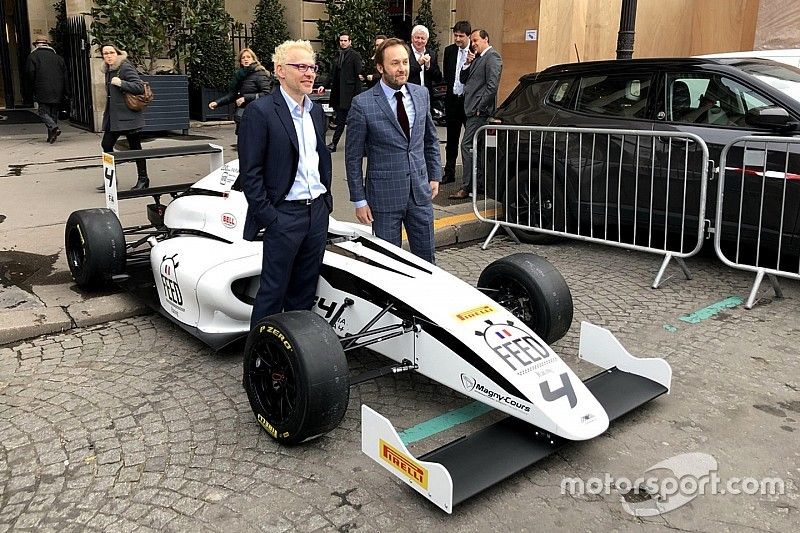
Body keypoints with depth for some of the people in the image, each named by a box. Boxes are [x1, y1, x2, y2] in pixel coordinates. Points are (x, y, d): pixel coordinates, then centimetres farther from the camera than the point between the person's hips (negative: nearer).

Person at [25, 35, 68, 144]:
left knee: (43, 112, 1)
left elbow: (30, 74, -6)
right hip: (57, 92, 4)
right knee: (54, 113, 10)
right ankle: (51, 136, 11)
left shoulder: (32, 56, 1)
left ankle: (54, 127, -24)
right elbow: (65, 74, 8)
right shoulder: (56, 56, 11)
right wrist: (65, 91, 9)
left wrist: (34, 88, 6)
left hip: (42, 92, -4)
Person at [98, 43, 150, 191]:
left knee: (135, 147, 0)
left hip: (128, 116, -8)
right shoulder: (108, 70, 16)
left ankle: (143, 179, 12)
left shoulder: (126, 67, -10)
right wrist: (107, 113, 21)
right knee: (106, 145, 5)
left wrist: (121, 83, -24)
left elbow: (140, 87, -19)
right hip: (113, 117, 8)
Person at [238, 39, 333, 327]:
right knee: (273, 291, 3)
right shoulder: (259, 111, -11)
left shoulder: (316, 110, 11)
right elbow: (250, 172, -12)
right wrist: (267, 217, -14)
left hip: (318, 211, 7)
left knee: (305, 288, 15)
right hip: (284, 215, -6)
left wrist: (326, 197, 13)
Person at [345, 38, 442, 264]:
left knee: (426, 258, 13)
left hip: (420, 192, 4)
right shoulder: (362, 104, -11)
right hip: (385, 196, -4)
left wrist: (434, 176, 12)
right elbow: (353, 157, -6)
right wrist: (359, 200, -7)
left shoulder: (421, 94, 4)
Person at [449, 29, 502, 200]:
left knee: (467, 146, -14)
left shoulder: (492, 57, -9)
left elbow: (492, 86, -18)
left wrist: (480, 107, -19)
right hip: (472, 109, 10)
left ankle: (467, 187, -12)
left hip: (480, 111, -10)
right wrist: (467, 63, 3)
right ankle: (481, 184, 20)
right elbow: (464, 80, 19)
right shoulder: (477, 58, 20)